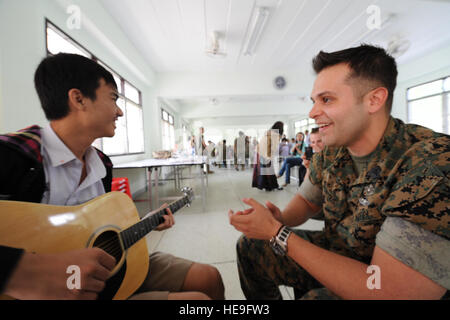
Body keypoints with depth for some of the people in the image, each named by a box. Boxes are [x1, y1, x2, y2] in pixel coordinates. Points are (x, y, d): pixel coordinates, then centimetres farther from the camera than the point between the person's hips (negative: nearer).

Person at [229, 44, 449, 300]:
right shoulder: (330, 154, -8)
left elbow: (385, 290, -33)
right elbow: (307, 201, 6)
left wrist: (276, 232, -28)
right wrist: (280, 220, -17)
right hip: (332, 254, 6)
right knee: (250, 246, 5)